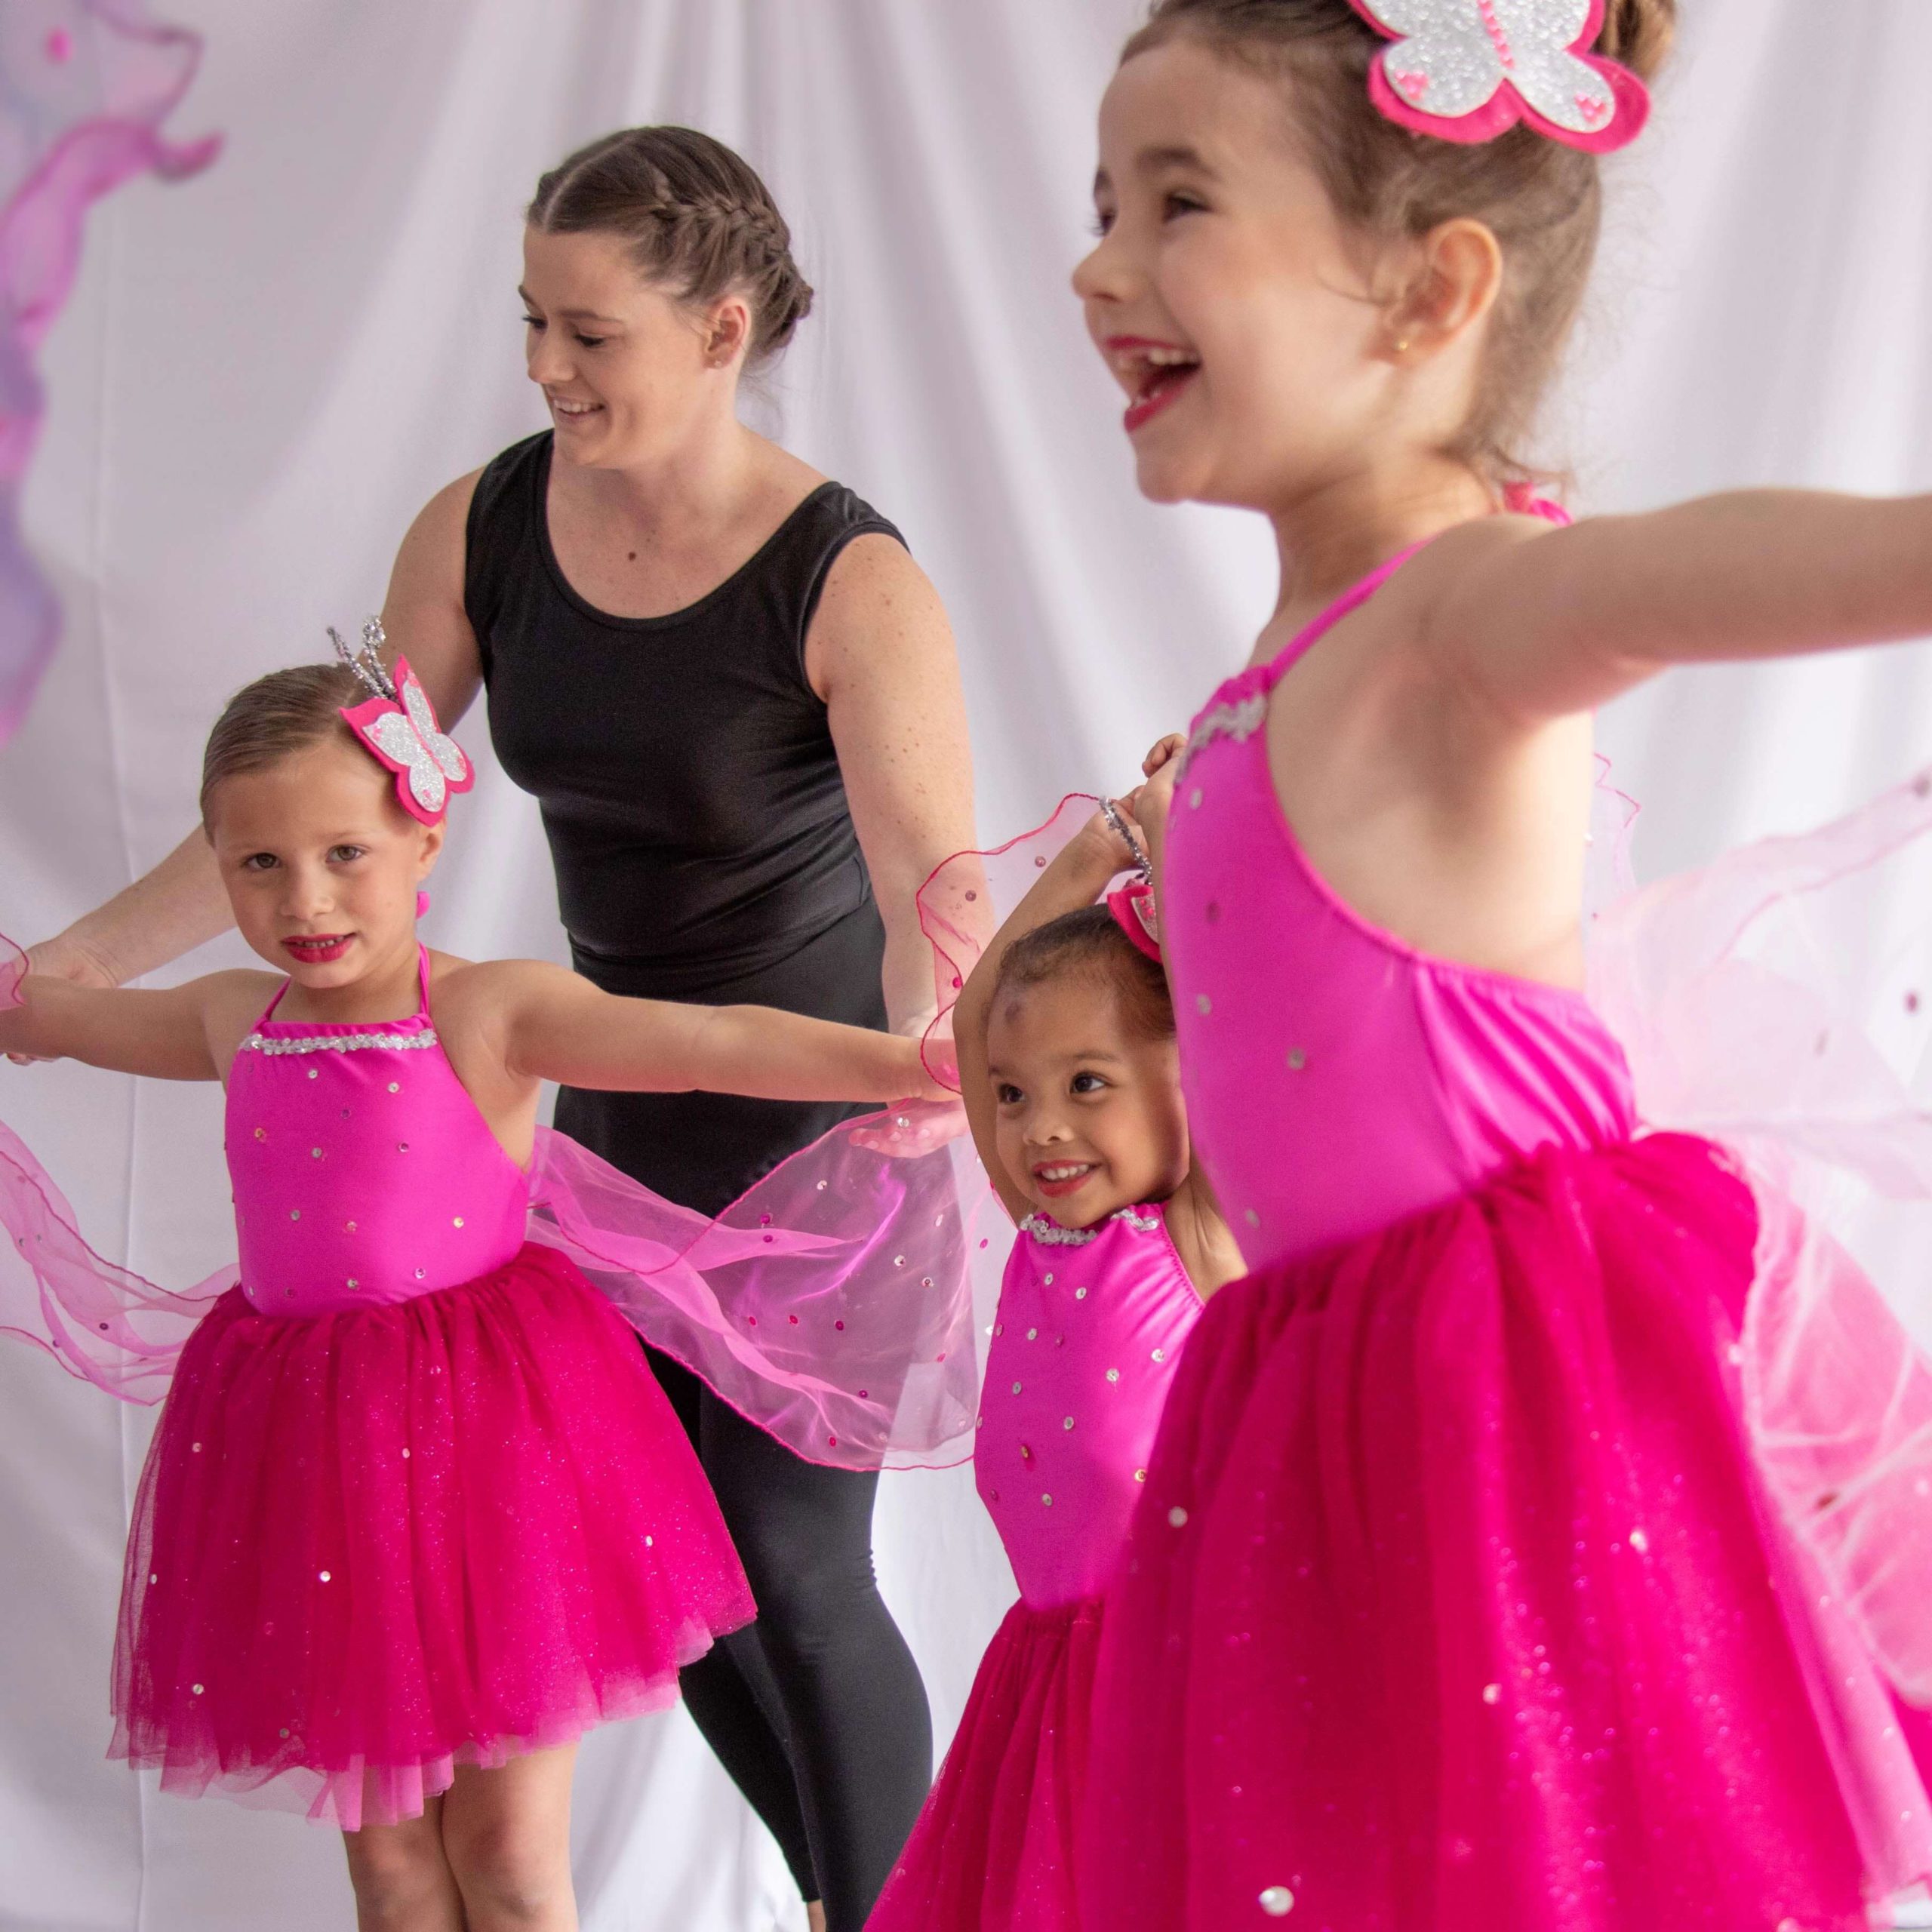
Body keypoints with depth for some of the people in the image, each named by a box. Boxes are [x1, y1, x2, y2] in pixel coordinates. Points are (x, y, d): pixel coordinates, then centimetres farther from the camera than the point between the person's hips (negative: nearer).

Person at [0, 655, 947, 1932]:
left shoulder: (494, 1014, -10)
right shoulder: (233, 1022, 6)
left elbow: (716, 1045, -23)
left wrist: (920, 1065, -33)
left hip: (486, 1420, -4)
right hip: (310, 1443, 5)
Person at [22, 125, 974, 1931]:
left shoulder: (848, 585, -23)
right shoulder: (487, 529, -8)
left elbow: (937, 891, -32)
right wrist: (80, 957, -8)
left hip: (828, 1115, -6)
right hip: (621, 1114, 6)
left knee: (788, 1563, -6)